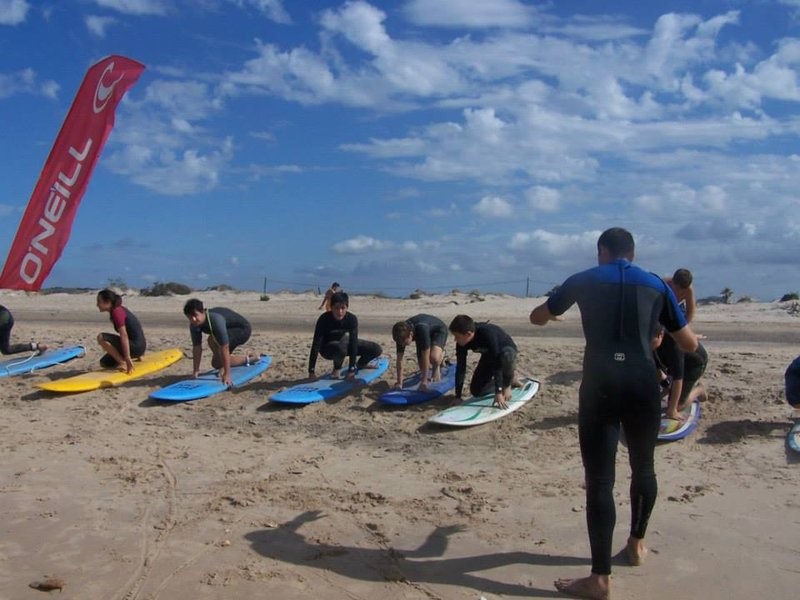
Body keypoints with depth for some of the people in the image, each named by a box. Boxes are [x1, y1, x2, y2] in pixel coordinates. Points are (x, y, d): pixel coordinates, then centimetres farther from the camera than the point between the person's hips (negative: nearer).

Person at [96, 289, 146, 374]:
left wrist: (127, 358, -27)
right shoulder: (119, 309, 13)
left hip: (136, 346, -10)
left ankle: (123, 363, -14)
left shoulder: (116, 312, -16)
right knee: (104, 363, 16)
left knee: (101, 337, -18)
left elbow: (124, 335, -23)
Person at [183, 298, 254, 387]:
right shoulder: (194, 325, -18)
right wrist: (196, 370, -11)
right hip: (230, 330, 8)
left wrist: (227, 374, -40)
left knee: (213, 339, -32)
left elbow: (224, 348, -41)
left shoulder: (216, 320, -41)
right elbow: (197, 348, -10)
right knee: (216, 363, 8)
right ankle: (247, 359, 27)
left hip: (243, 329, -8)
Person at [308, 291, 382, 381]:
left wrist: (352, 370, -30)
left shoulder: (352, 319, -23)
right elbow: (316, 344, -29)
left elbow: (353, 343, -25)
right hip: (327, 348, -4)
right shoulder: (324, 319, -29)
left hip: (345, 345, 4)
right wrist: (311, 371, -33)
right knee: (346, 336, -39)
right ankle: (336, 369, -17)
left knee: (377, 349, -10)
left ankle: (358, 365, 17)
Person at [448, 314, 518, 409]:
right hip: (489, 356, 6)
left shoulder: (487, 333, -41)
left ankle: (507, 383, -13)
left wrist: (499, 393, -44)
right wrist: (458, 396, -20)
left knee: (506, 355, -43)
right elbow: (460, 367, -19)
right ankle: (509, 378, 17)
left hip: (507, 350, -6)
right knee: (476, 391, -2)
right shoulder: (462, 343, -24)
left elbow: (496, 363, -42)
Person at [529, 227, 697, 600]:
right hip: (643, 385, 2)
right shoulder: (656, 285, 12)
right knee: (643, 467, 24)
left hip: (600, 385, -2)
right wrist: (660, 329, 36)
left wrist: (555, 305, 45)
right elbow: (690, 345, 15)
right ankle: (637, 544, 41)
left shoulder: (583, 281, 9)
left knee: (599, 479, 0)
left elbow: (537, 318, 23)